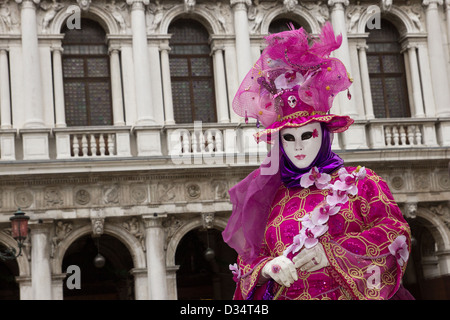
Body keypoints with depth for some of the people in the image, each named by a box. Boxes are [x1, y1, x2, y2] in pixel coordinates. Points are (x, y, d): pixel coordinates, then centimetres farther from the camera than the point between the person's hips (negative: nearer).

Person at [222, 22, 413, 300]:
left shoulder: (360, 182, 8)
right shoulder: (274, 199, 13)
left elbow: (397, 231, -4)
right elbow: (249, 261, 13)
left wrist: (331, 253, -12)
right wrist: (267, 268, -12)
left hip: (350, 296, -2)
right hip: (286, 295, 2)